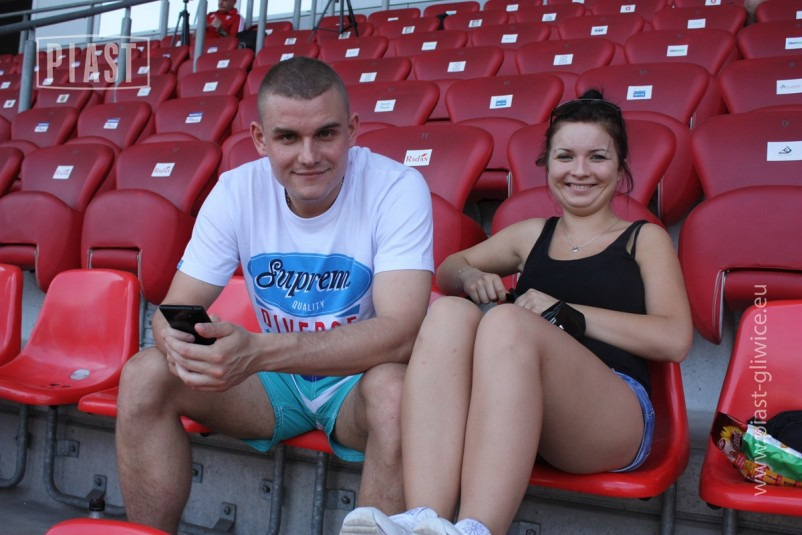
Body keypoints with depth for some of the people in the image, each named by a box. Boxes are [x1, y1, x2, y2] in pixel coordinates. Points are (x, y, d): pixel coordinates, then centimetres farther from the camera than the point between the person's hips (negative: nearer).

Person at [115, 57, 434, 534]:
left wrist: (258, 351, -41)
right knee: (144, 377, -15)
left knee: (394, 389, -37)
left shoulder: (397, 187, -20)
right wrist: (178, 341, -32)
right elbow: (177, 307, -5)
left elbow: (400, 332, -30)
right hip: (275, 378, 4)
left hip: (361, 377, -3)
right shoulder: (237, 191, -8)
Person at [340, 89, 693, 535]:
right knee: (448, 312, -26)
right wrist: (470, 277, 9)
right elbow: (449, 267, 35)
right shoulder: (531, 235, 26)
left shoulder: (645, 239, 16)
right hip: (508, 411, 3)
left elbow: (674, 340, 2)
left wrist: (565, 311, -5)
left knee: (507, 322, -32)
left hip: (616, 415, -3)